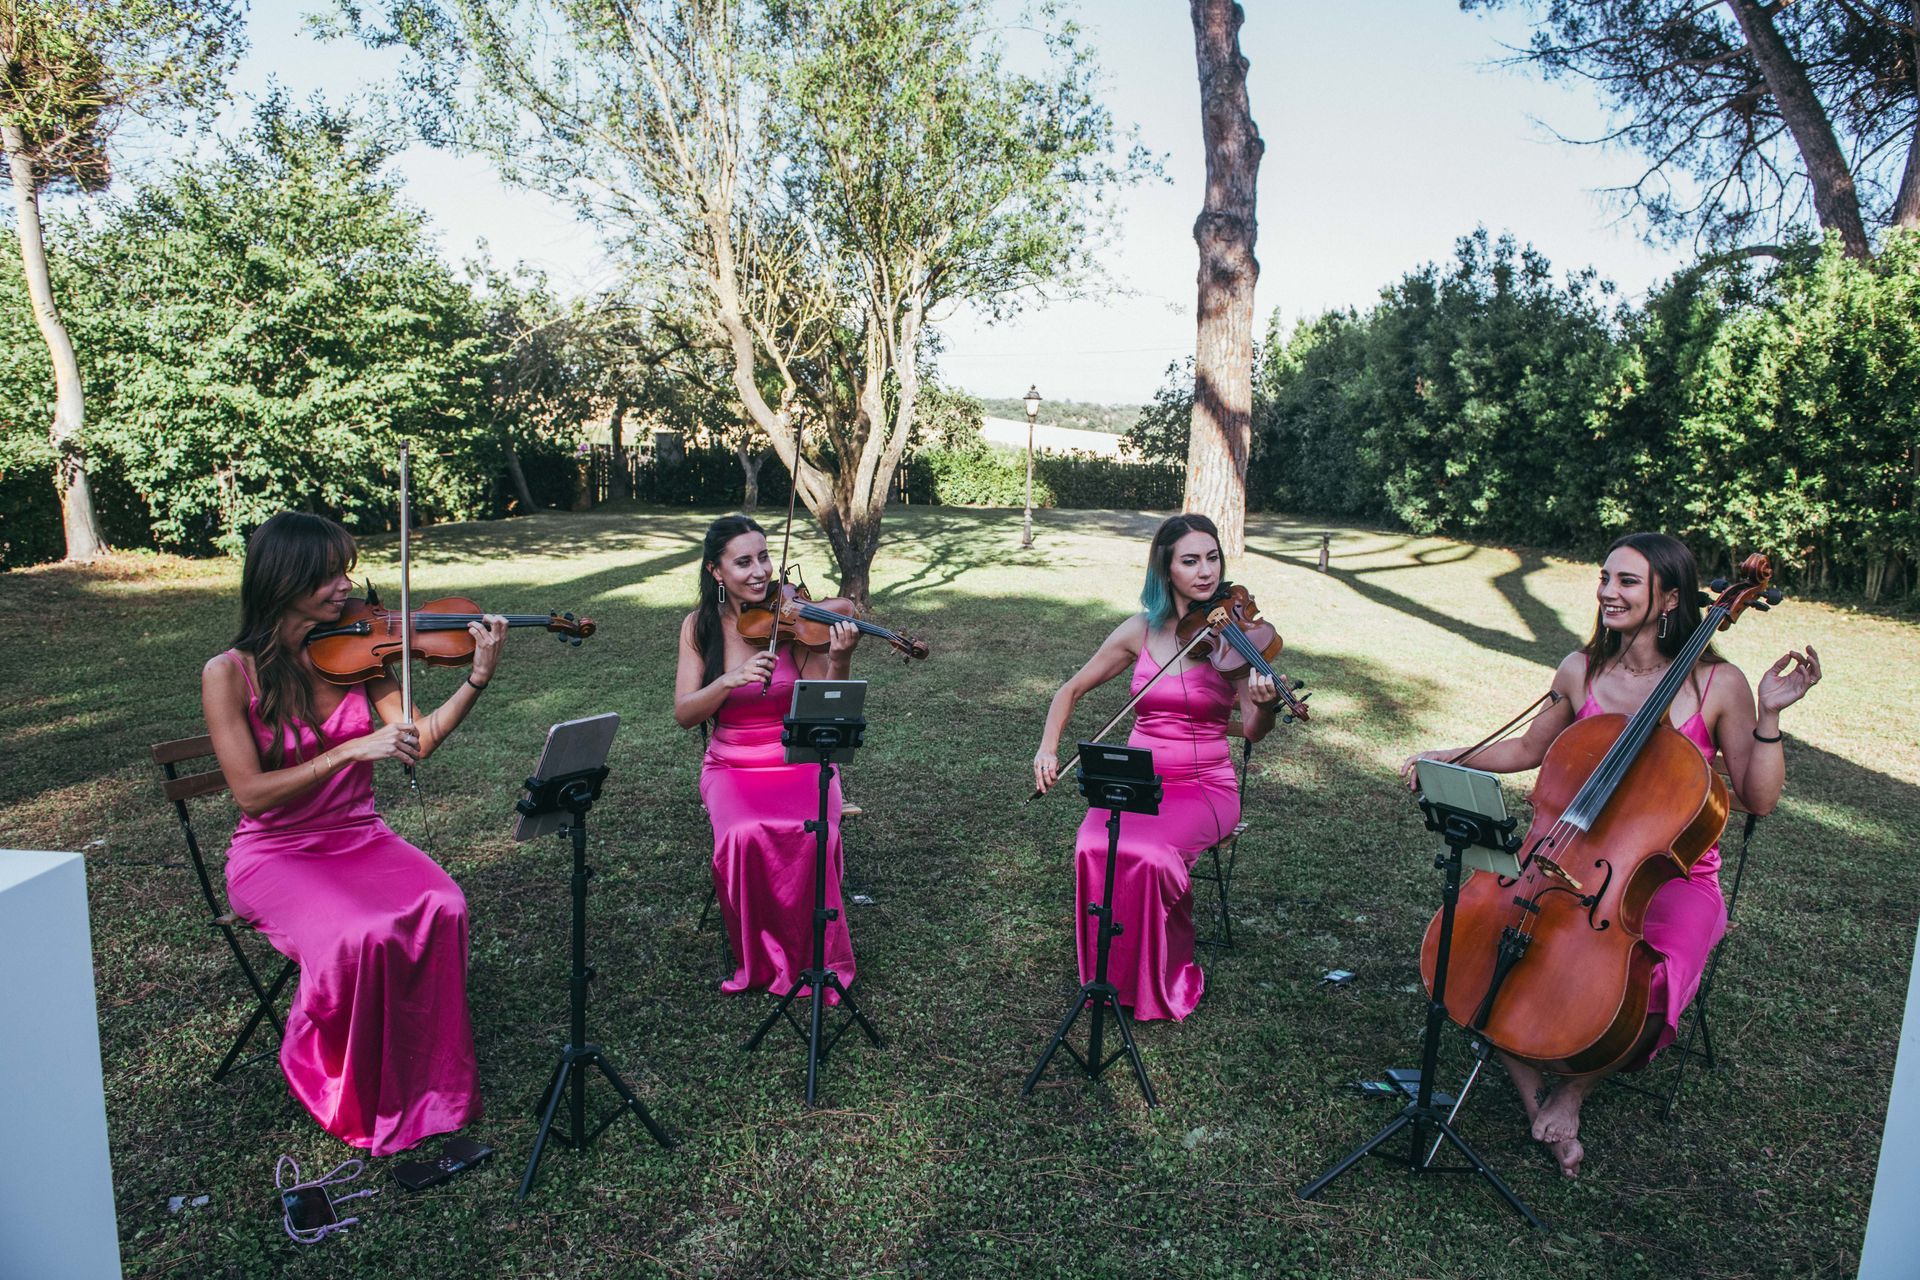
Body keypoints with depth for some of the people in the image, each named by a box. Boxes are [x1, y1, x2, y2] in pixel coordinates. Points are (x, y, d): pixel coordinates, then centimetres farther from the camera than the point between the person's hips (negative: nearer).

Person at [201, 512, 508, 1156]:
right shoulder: (230, 673, -10)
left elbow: (417, 743, -10)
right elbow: (251, 793, -16)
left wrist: (478, 678, -21)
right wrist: (350, 750, -25)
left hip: (360, 838, 4)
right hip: (276, 855, -3)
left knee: (442, 909, -26)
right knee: (362, 934, -31)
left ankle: (425, 1074, -5)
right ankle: (346, 1091, -3)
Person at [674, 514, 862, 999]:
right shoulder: (701, 626, 0)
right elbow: (684, 714, -7)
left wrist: (840, 660, -31)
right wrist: (729, 681, -25)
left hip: (799, 760, -1)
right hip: (731, 765, 1)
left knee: (811, 836, -30)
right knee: (745, 836, -30)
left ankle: (813, 959, -7)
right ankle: (761, 958, -6)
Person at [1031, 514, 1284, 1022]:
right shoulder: (1141, 631, 2)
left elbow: (1252, 731, -10)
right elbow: (1072, 690, 12)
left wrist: (1265, 704, -33)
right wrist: (1047, 748, -3)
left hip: (1205, 786, -2)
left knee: (1152, 855, -32)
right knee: (1094, 849, -29)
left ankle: (1165, 980, -6)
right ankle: (1112, 976, -6)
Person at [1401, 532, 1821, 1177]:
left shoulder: (1717, 685, -5)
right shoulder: (1582, 671, 3)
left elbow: (1759, 798, -4)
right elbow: (1530, 748, 19)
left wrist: (1769, 715, -16)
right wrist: (1451, 758, 7)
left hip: (1674, 878, -2)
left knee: (1647, 982, -33)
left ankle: (1573, 1091, 0)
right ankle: (1534, 1097, -4)